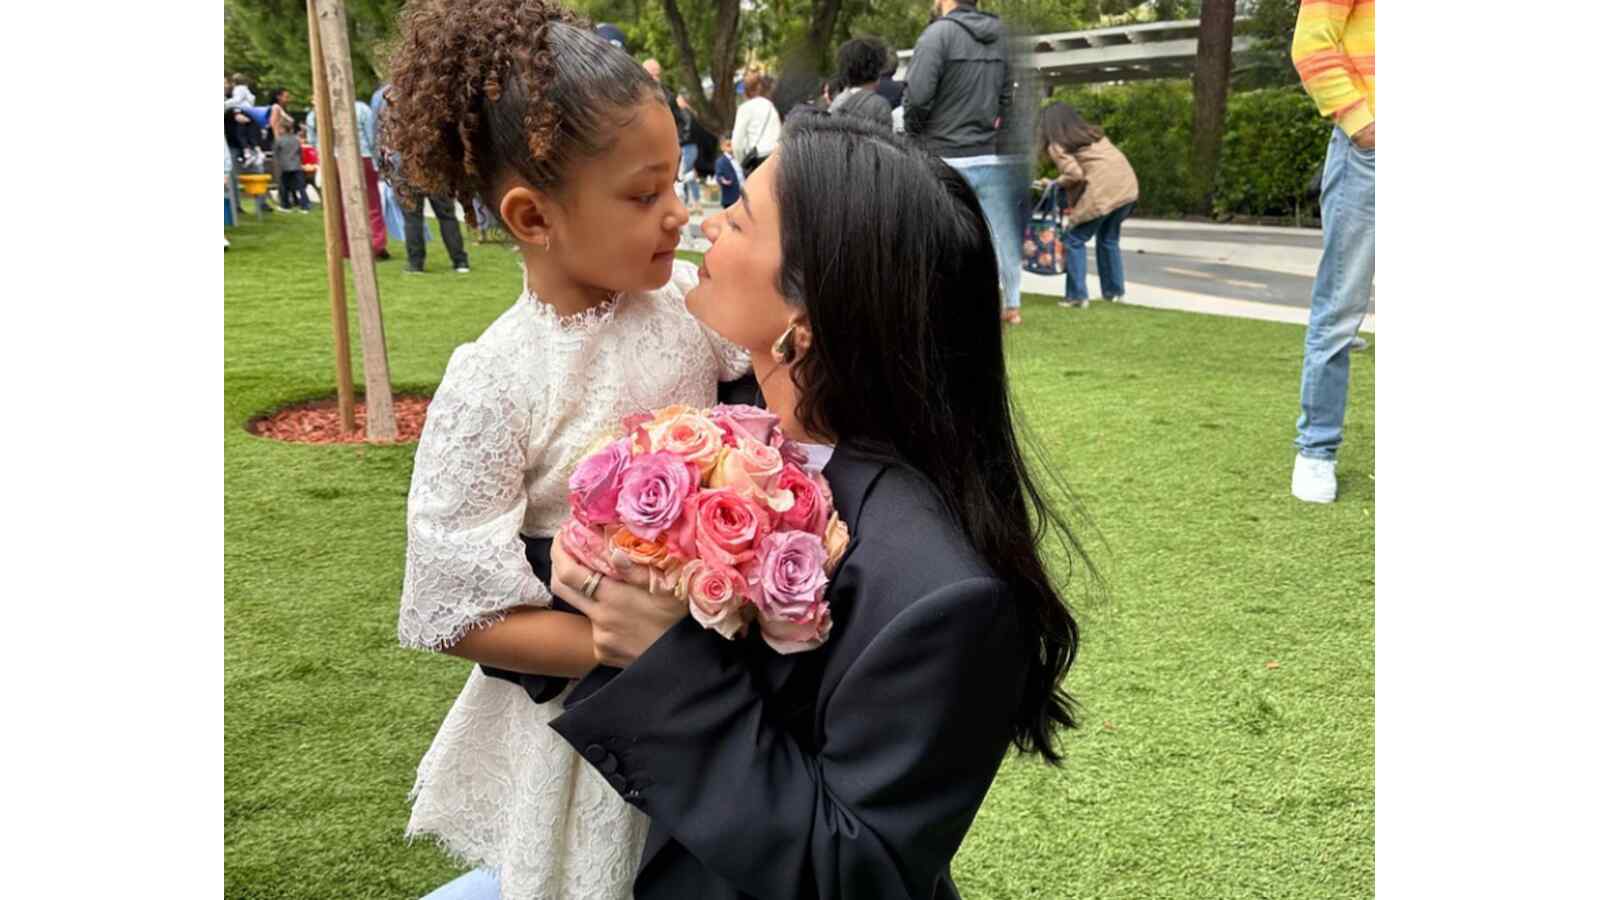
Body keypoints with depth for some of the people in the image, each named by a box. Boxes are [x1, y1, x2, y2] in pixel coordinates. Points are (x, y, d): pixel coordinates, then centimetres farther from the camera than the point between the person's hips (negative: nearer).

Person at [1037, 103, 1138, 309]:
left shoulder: (1057, 145, 5)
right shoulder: (1093, 132, 26)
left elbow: (1075, 174, -8)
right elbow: (1101, 163, 18)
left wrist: (1057, 183, 12)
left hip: (1101, 192, -7)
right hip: (1128, 186, 7)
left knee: (1074, 239, 6)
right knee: (1109, 239, 23)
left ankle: (1077, 295, 2)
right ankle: (1114, 290, 28)